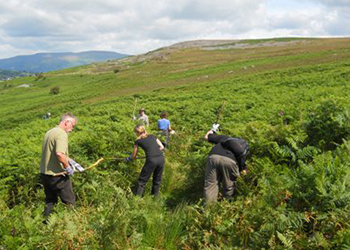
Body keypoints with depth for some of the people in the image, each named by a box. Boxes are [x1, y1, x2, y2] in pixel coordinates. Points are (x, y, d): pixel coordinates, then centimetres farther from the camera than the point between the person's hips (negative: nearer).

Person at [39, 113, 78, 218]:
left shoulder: (49, 132, 11)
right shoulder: (62, 134, -18)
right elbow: (59, 154, -33)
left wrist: (69, 160, 20)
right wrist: (68, 167, -20)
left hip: (44, 174, 9)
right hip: (57, 175, -9)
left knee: (50, 201, 22)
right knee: (69, 201, 8)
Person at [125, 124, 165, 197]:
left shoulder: (138, 141, 10)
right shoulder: (152, 136, 19)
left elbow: (133, 156, 18)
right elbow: (162, 147, 16)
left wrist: (128, 159, 36)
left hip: (151, 160, -4)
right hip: (161, 158, 4)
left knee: (142, 180, 9)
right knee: (157, 180, 20)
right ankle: (155, 196, 28)